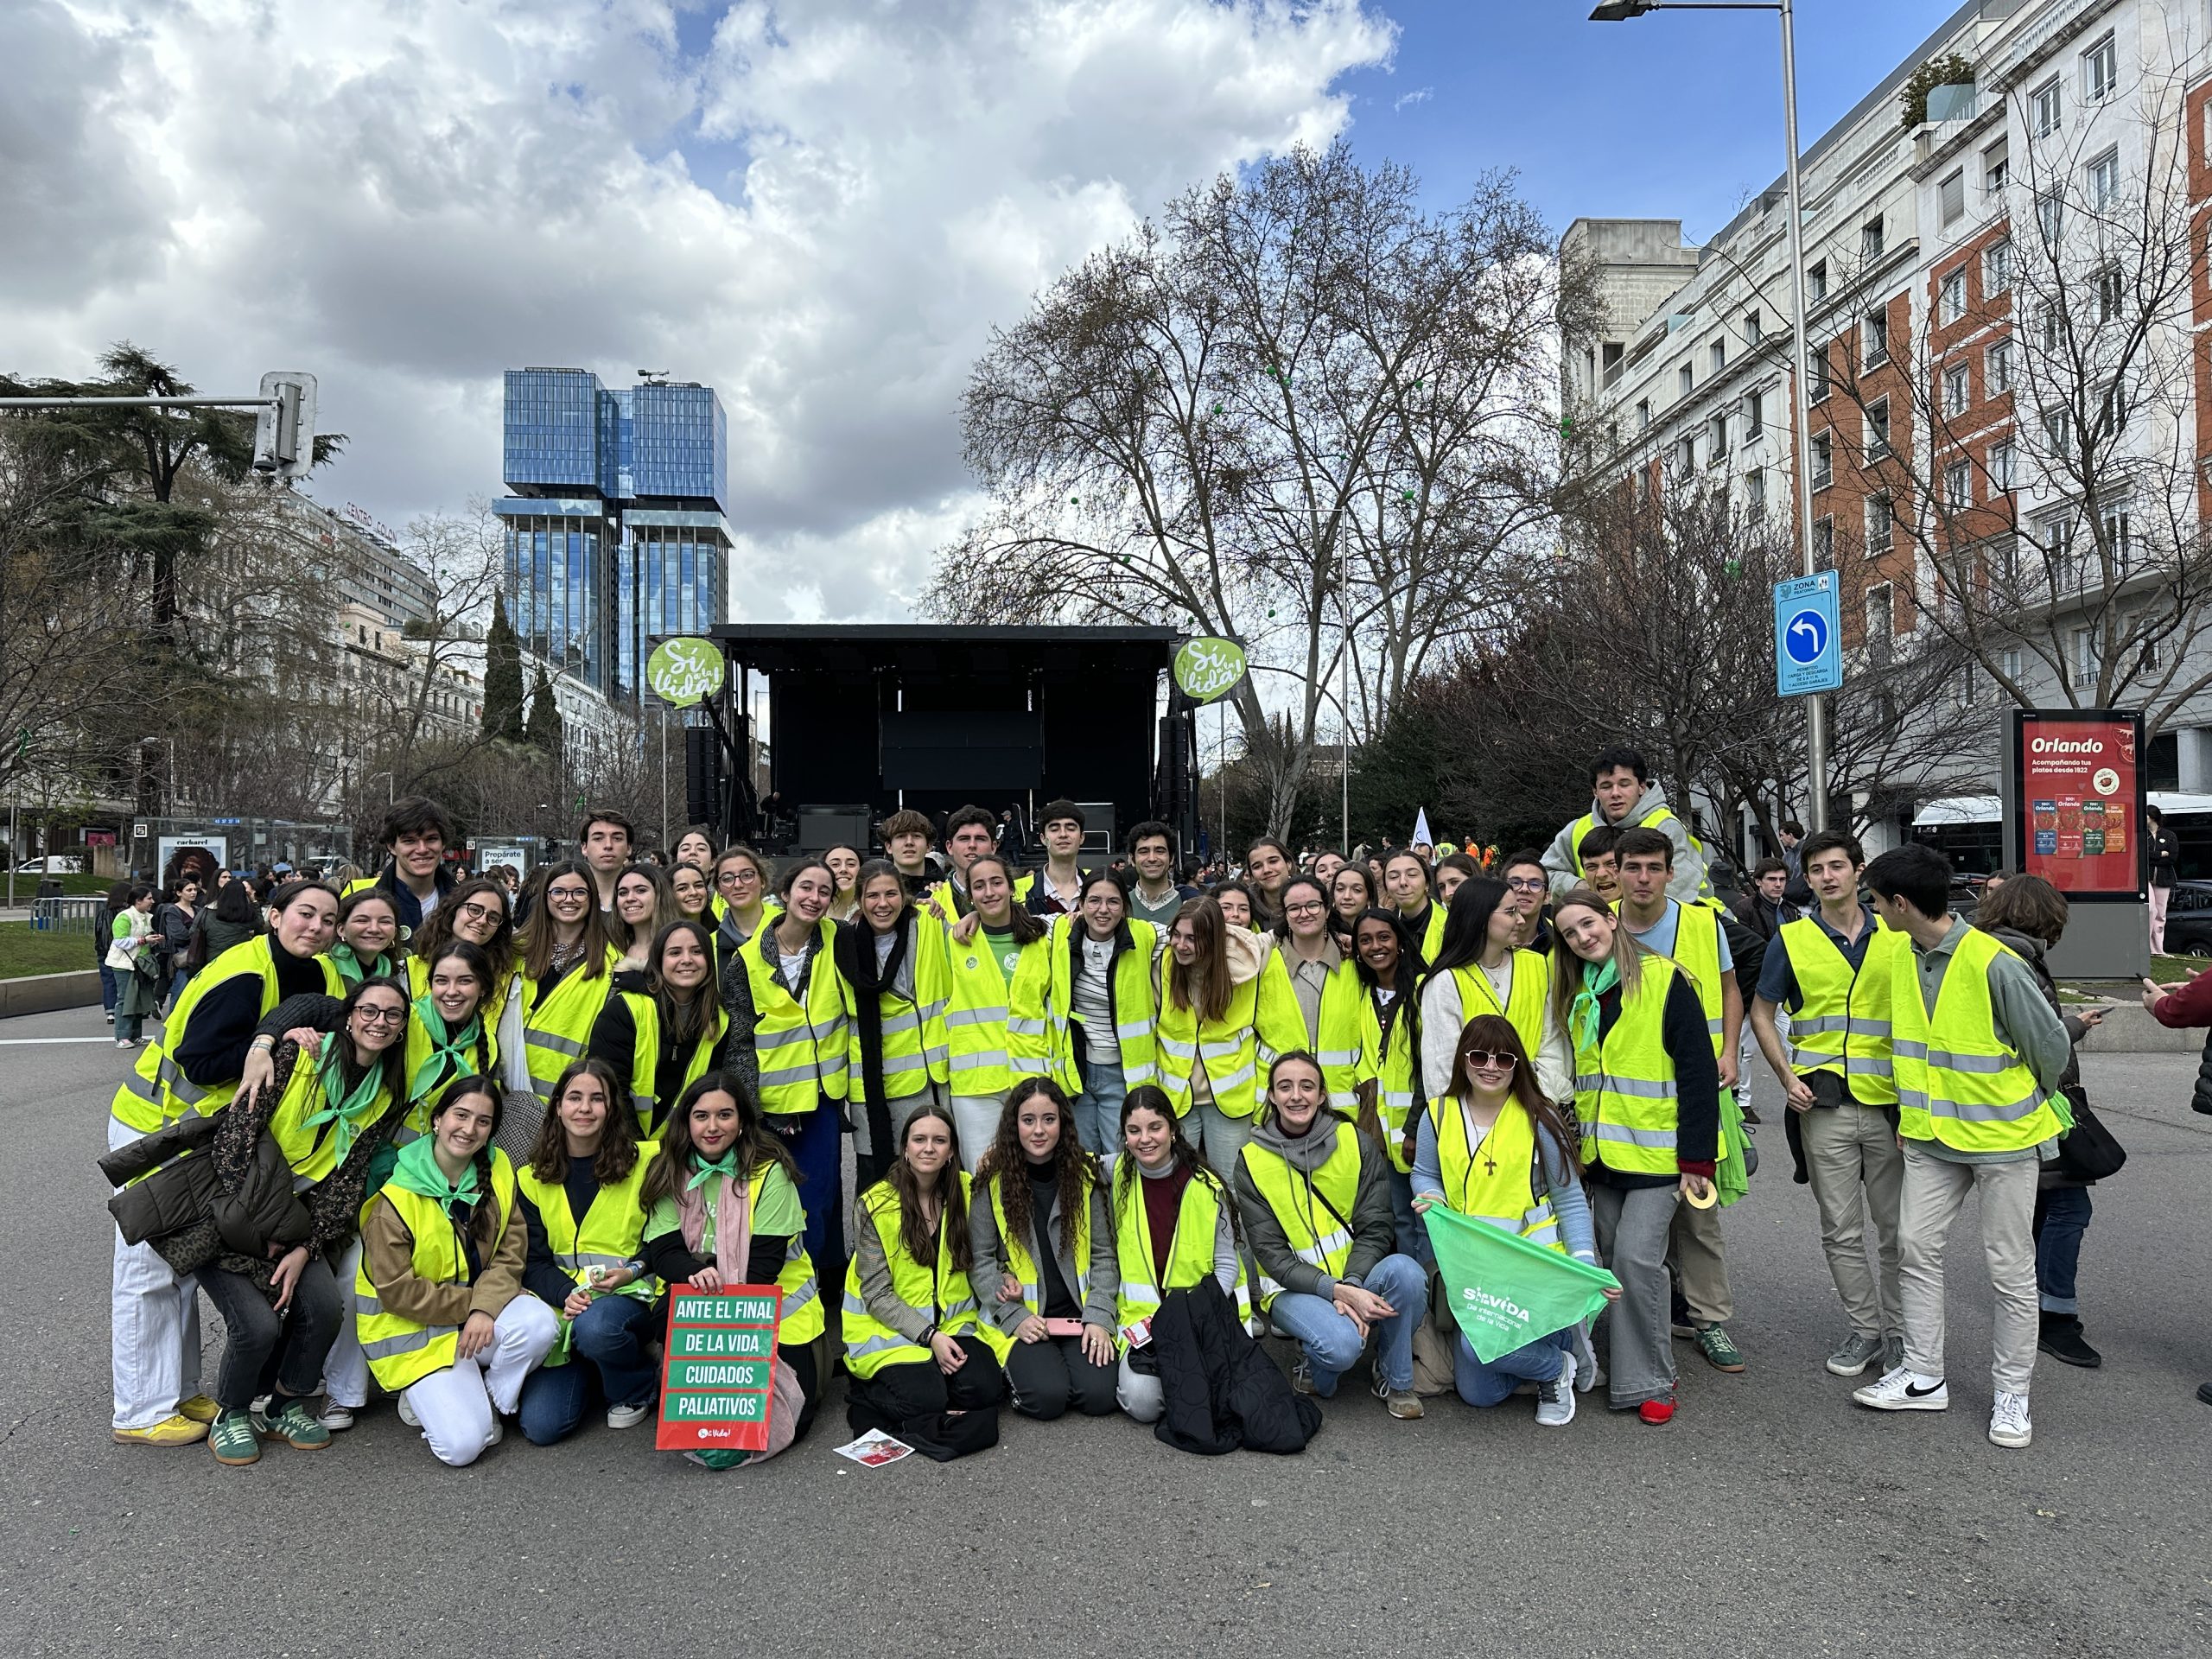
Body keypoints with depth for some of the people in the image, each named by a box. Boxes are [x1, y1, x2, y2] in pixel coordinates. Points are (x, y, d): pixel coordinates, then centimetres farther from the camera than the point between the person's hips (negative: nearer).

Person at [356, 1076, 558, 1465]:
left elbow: (510, 1254, -3)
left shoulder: (499, 1171, -2)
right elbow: (395, 1289, -14)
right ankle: (425, 1399, 13)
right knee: (462, 1445, -20)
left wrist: (485, 1307, -20)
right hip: (414, 1328, -4)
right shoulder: (397, 1195, -14)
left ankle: (486, 1398, -1)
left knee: (540, 1323, -30)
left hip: (484, 1314, 4)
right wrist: (467, 1304, -17)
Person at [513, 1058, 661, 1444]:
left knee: (594, 1327, -38)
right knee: (539, 1425, -16)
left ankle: (636, 1390, -4)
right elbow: (533, 1261, 5)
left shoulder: (646, 1162, -2)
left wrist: (633, 1271, -16)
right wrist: (566, 1293, -15)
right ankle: (589, 1374, 19)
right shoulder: (532, 1179, 8)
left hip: (632, 1296, -2)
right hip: (564, 1304, 3)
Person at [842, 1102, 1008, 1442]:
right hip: (889, 1328, -4)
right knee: (925, 1399, -27)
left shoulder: (966, 1192, 1)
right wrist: (930, 1336, -20)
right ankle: (867, 1395, 1)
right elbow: (877, 1294, -11)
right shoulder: (877, 1204, -11)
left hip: (954, 1322, 4)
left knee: (986, 1388, -21)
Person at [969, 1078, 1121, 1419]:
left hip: (1080, 1312, 2)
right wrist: (1016, 1316, -12)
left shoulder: (1085, 1174, 2)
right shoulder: (992, 1179, -3)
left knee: (1099, 1395, -19)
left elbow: (1103, 1255, 4)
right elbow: (980, 1261, -2)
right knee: (1047, 1397, -24)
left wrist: (1098, 1317, -8)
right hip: (1019, 1316, -2)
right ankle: (1016, 1368, 7)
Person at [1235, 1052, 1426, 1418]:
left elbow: (1375, 1228, -6)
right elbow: (1272, 1254, -10)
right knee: (1342, 1344, -33)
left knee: (1406, 1272, -31)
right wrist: (1335, 1291, -23)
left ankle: (1394, 1380, -6)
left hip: (1358, 1277, 3)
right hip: (1294, 1287, -2)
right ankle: (1311, 1362, 4)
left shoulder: (1356, 1142, -3)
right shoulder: (1251, 1162, -7)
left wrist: (1351, 1285, -23)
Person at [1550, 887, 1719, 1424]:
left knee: (1636, 1256, -12)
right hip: (1601, 1156, 6)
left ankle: (1647, 1381, 2)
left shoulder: (1665, 980, -9)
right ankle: (1630, 1371, 21)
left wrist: (1696, 1158, -14)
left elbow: (1698, 1073, -11)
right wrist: (1577, 1141, 13)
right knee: (1611, 1259, 8)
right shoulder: (1577, 995, 11)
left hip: (1656, 1152, -6)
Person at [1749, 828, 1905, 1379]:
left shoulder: (1896, 936, 5)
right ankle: (1864, 1327, 21)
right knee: (1841, 1230, 6)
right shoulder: (1792, 939, 2)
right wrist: (1788, 1078, -3)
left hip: (1889, 1103, 1)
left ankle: (1898, 1329, 23)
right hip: (1823, 1106, 0)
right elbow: (1762, 1013, 9)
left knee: (1897, 1227, 8)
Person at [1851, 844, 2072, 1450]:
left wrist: (2027, 1102, 4)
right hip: (1931, 1133, 7)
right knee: (1916, 1247, 7)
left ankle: (2012, 1391, 19)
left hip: (2003, 1137, -6)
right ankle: (1924, 1376, 19)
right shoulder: (1904, 959, 0)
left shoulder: (1994, 964, -22)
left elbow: (2052, 1046, -11)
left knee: (2010, 1266, 5)